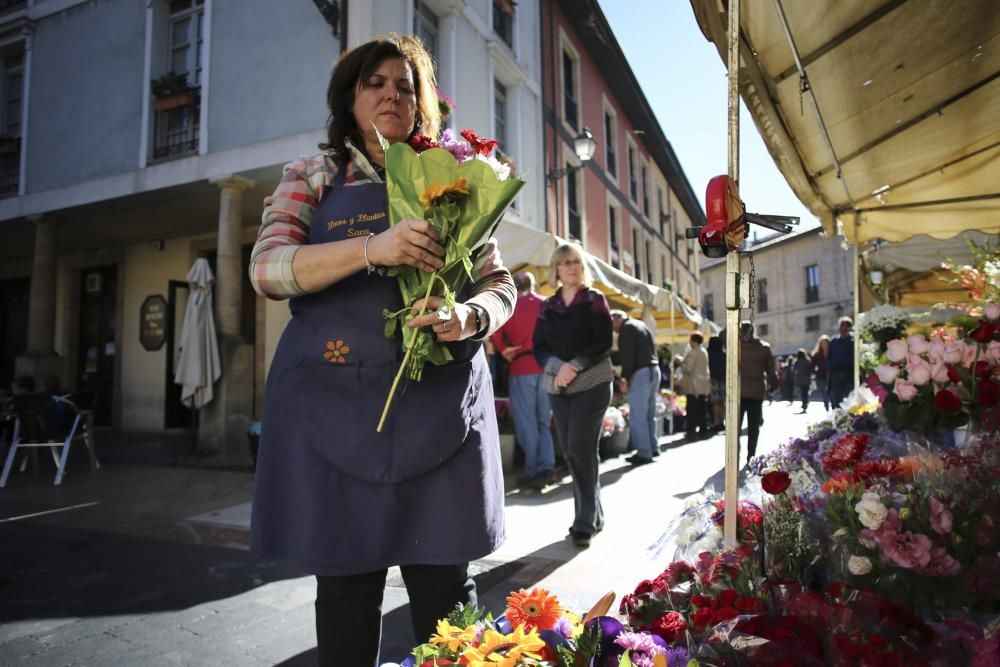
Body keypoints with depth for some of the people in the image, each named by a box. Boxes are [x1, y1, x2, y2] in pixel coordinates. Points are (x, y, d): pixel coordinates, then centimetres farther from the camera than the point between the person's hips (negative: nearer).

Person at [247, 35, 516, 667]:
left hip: (440, 405, 1)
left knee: (444, 581, 4)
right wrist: (372, 248, -21)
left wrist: (469, 317, -14)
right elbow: (267, 269, -4)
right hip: (335, 401, 0)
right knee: (345, 581, 8)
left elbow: (500, 284, 10)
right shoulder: (313, 177, 11)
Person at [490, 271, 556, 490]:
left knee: (527, 422, 3)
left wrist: (504, 350, 3)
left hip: (522, 367, -3)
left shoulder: (509, 306, 0)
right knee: (544, 420, 13)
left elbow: (495, 332, -11)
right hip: (546, 366, 3)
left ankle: (533, 471, 5)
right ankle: (546, 467, 5)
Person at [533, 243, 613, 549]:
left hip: (592, 384, -4)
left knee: (581, 450, -10)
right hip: (558, 387, 4)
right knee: (570, 452, 6)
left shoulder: (594, 300, 1)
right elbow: (539, 347, 3)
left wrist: (575, 366, -20)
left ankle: (585, 522, 0)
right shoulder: (547, 306, 10)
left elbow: (603, 343, -9)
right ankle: (594, 515, 21)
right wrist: (558, 368, -15)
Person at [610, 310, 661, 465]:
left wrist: (624, 378, -17)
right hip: (654, 370, 10)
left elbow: (627, 355, -17)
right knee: (649, 413, 15)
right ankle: (653, 448, 20)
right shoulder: (642, 325, 21)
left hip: (640, 372, -10)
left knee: (638, 416, -6)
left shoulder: (627, 328, -7)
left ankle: (644, 453, -5)